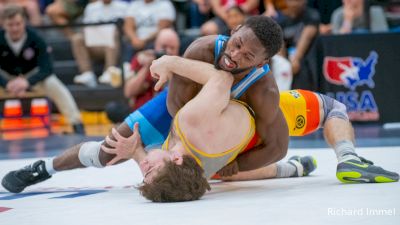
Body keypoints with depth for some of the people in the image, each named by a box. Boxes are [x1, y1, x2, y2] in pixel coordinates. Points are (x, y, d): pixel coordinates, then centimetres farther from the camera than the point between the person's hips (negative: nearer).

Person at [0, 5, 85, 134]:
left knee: (55, 86, -28)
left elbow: (47, 69, -29)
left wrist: (27, 82, -48)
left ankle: (77, 125, -17)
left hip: (32, 75, -1)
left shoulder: (35, 39, -26)